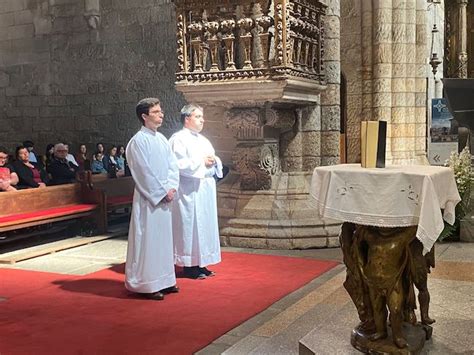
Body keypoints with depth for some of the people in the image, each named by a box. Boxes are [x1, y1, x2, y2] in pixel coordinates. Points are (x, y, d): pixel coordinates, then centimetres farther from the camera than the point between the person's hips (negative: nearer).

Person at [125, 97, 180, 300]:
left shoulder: (162, 139, 12)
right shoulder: (138, 141, -11)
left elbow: (173, 165, 10)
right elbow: (145, 172, -16)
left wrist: (172, 188, -5)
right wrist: (163, 191, -13)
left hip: (164, 198, 8)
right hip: (147, 199, -8)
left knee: (163, 238, 13)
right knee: (148, 239, -2)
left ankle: (163, 281, 23)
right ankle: (147, 285, 8)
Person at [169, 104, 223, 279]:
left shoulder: (203, 140, 19)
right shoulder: (178, 139, -7)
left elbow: (214, 161, 21)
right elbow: (179, 165, -17)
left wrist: (214, 161, -2)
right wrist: (201, 162, -16)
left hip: (205, 190, 9)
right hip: (189, 191, -8)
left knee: (205, 225, 10)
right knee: (190, 225, -4)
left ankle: (199, 264, 18)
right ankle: (189, 266, 4)